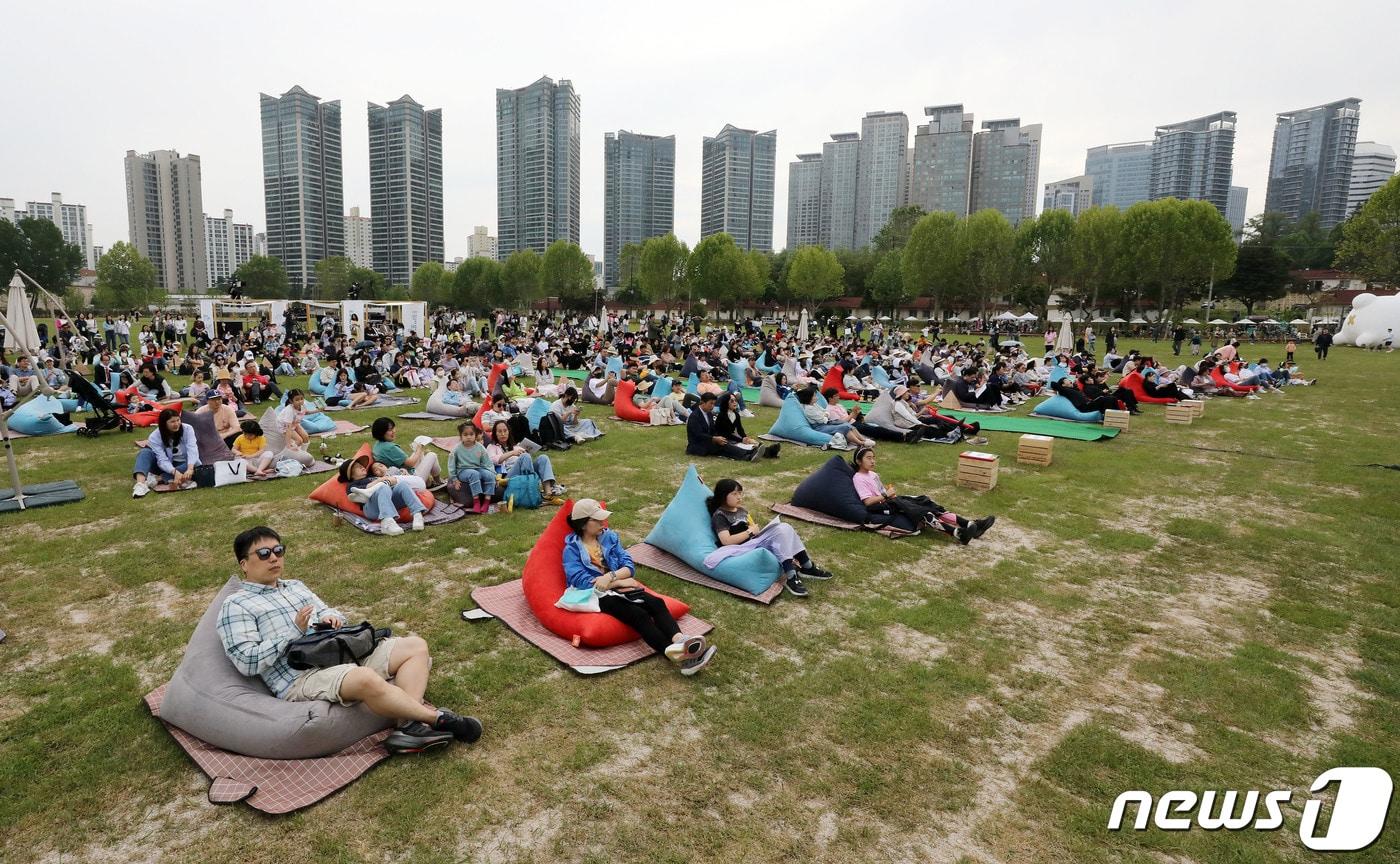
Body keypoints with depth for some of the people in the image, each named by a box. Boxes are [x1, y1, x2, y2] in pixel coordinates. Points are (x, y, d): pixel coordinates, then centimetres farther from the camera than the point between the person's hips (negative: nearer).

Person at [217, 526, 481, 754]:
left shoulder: (296, 586, 25)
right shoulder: (236, 605, 3)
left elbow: (328, 612, 26)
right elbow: (247, 662, -8)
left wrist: (331, 617, 2)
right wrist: (294, 630, -13)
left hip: (341, 653, 8)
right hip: (301, 680, -8)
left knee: (415, 646, -7)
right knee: (366, 679, -39)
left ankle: (408, 726, -27)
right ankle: (436, 718, -25)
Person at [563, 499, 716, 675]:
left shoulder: (609, 536, 13)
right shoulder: (572, 548, 0)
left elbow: (630, 566, 6)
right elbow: (580, 580, -13)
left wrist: (611, 576, -17)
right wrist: (619, 582, -13)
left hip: (618, 587, 6)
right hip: (597, 594, -5)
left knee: (657, 603, -25)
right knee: (638, 615, -32)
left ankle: (680, 641, -51)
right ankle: (678, 656, -51)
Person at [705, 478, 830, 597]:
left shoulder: (741, 510, 20)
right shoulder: (719, 516, -6)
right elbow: (726, 541, -18)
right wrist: (750, 532, -10)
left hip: (755, 542, 8)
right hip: (743, 549, -8)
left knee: (783, 528, -10)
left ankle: (807, 567, -13)